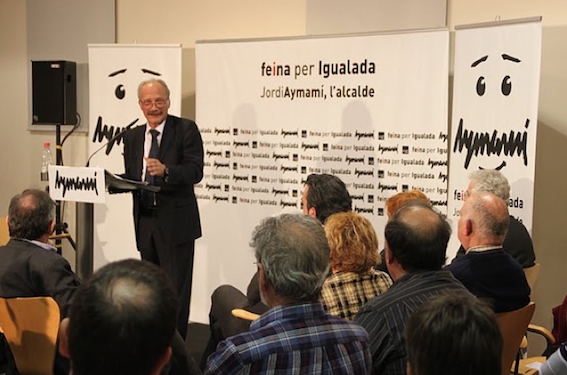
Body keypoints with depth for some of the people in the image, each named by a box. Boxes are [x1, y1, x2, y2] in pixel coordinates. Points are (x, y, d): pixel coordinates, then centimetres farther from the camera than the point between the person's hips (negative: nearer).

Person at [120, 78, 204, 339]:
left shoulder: (186, 129, -5)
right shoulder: (132, 136, 12)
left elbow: (196, 171, -16)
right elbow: (130, 178, 15)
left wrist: (165, 170, -33)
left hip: (175, 222, -6)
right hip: (145, 222, 6)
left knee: (176, 289, -2)